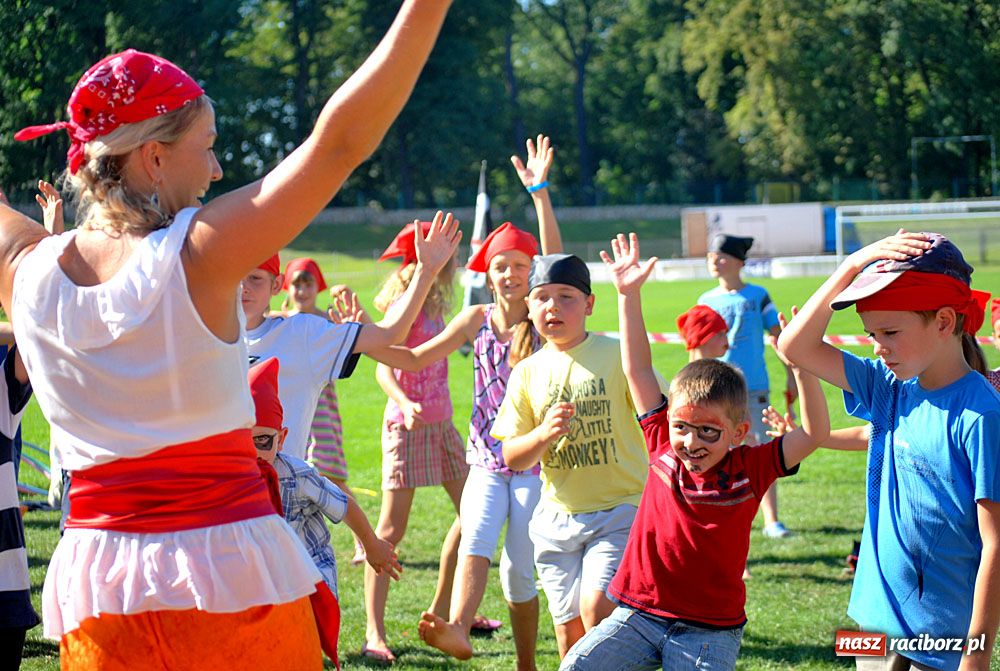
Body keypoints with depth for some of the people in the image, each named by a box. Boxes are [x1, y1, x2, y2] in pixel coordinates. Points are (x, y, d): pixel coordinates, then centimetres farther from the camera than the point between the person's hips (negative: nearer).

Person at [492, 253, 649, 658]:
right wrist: (544, 434, -16)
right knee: (569, 633, 7)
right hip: (558, 516, 4)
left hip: (619, 508, -4)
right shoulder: (527, 373, 6)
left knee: (597, 612, -23)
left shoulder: (617, 355, -6)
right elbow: (512, 458, 5)